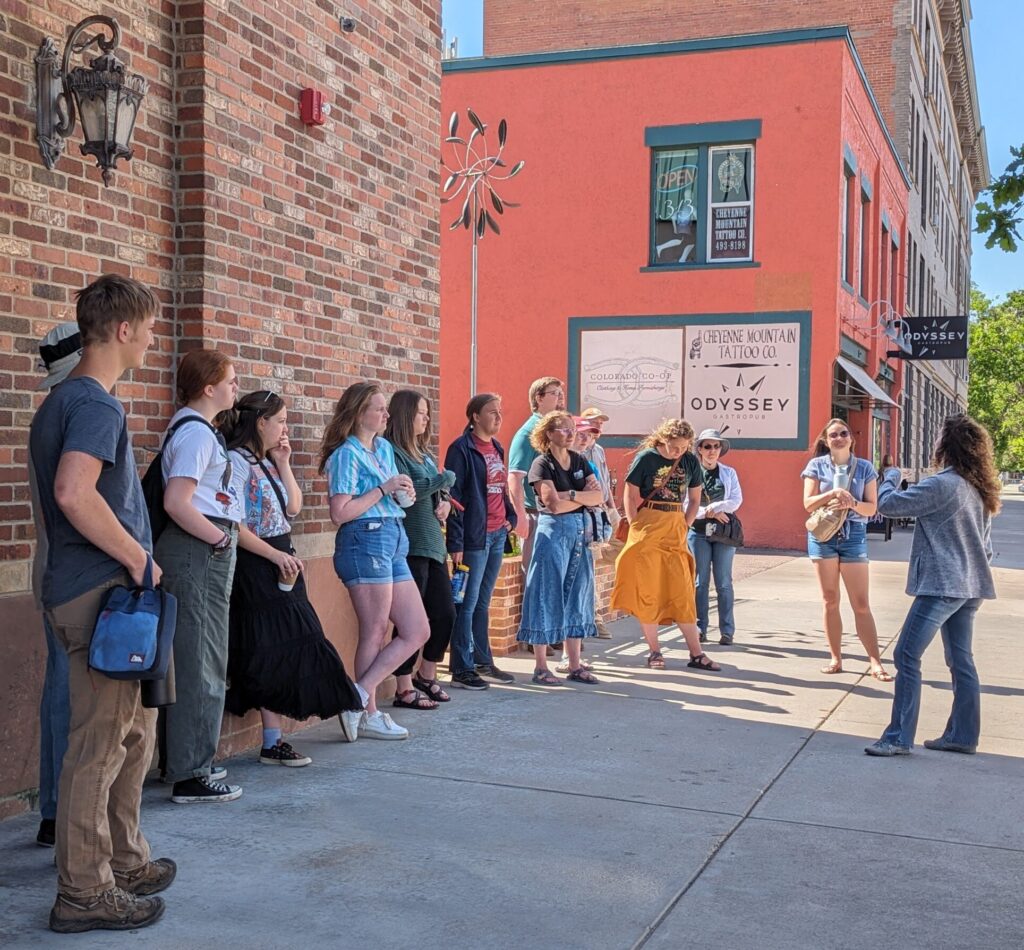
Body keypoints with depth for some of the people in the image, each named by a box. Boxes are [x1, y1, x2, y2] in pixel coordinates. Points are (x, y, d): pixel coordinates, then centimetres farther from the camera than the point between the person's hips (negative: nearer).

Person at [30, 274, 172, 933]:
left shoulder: (62, 400, 17)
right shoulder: (97, 404, -15)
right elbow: (74, 493, -30)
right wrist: (137, 557, -18)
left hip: (89, 588, 10)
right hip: (102, 591, -10)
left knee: (133, 732, 19)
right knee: (100, 744, -2)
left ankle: (125, 861, 31)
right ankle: (86, 893, 8)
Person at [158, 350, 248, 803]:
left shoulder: (192, 427, 17)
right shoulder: (196, 432, -15)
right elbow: (176, 502, -22)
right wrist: (220, 538, -14)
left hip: (202, 551, 11)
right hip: (199, 552, -11)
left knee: (190, 659, 17)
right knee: (201, 663, -6)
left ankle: (183, 761, 28)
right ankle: (191, 777, 0)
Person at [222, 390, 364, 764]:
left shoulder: (267, 462, 15)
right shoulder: (237, 461, -12)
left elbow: (293, 508, 16)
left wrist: (283, 464, 8)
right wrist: (276, 555, -18)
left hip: (281, 563, 9)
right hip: (255, 569, -9)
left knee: (283, 653, 8)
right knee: (271, 654, -5)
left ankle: (274, 741, 14)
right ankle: (273, 743, 4)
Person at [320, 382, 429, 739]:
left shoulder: (385, 448, 17)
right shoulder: (347, 453, -7)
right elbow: (340, 512, -15)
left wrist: (403, 494, 5)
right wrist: (383, 489, -12)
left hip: (393, 540, 9)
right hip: (365, 540, -9)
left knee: (418, 631, 6)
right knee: (376, 632, -2)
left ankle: (361, 696, 8)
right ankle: (369, 714, 9)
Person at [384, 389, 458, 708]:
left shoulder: (424, 452, 17)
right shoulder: (392, 452, -10)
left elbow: (439, 490, 25)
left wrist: (445, 501, 3)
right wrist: (445, 479, -13)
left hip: (433, 544, 9)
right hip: (410, 546, -9)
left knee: (445, 613, 11)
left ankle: (426, 676, 29)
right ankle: (405, 689, 9)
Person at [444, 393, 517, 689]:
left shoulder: (497, 447, 14)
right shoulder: (461, 449, -10)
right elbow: (454, 496, -14)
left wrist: (510, 517, 8)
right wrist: (455, 543, -18)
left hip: (497, 535, 8)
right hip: (474, 537, -8)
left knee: (483, 603, 16)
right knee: (468, 604, -2)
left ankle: (483, 661, 24)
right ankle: (462, 670, 4)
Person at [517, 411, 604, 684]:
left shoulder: (579, 461, 12)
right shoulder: (542, 464, -7)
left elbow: (598, 497, 3)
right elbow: (554, 504, -17)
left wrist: (571, 494, -13)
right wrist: (585, 496, -5)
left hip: (578, 531, 7)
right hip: (553, 531, -7)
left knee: (576, 597, 8)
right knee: (548, 597, -3)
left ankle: (575, 666, 14)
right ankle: (540, 668, 3)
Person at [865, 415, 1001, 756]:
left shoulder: (943, 485, -17)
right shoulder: (979, 489, 11)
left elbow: (888, 504, -17)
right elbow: (986, 543, 19)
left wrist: (890, 477, 3)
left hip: (941, 585, -9)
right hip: (969, 587, 9)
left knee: (907, 655, -7)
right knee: (960, 659, 14)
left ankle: (899, 737, -8)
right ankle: (963, 735, 20)